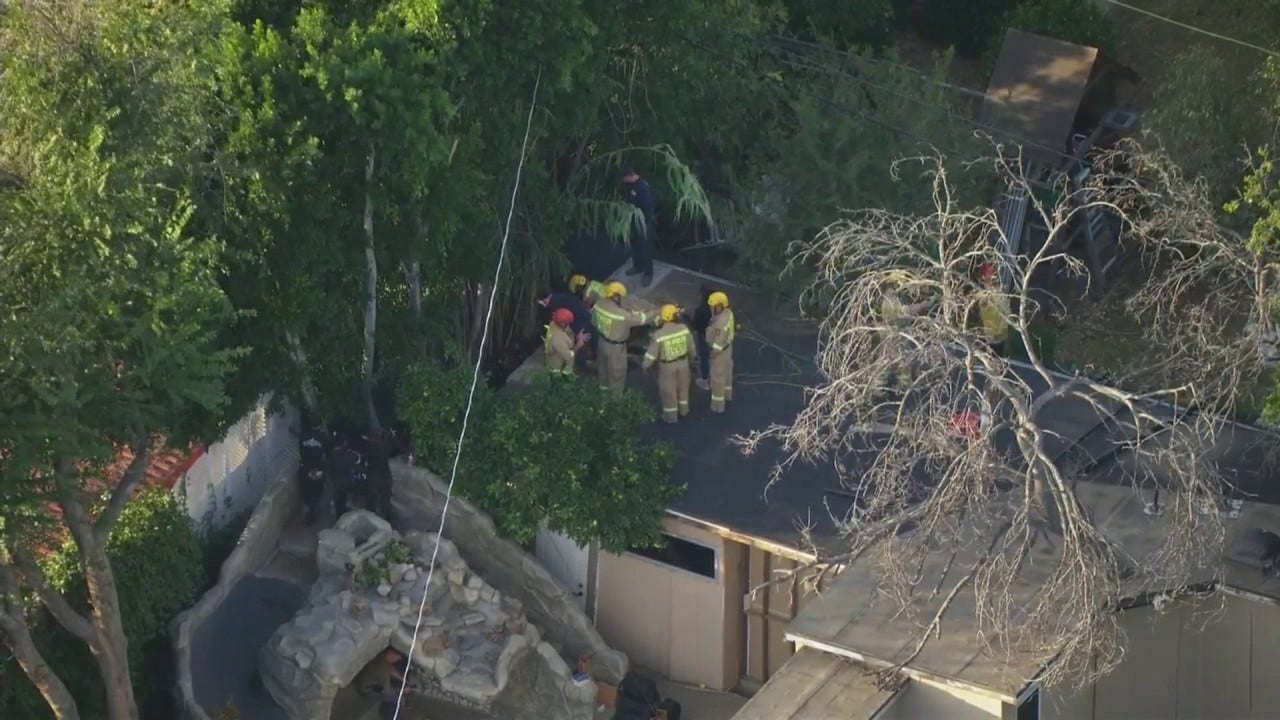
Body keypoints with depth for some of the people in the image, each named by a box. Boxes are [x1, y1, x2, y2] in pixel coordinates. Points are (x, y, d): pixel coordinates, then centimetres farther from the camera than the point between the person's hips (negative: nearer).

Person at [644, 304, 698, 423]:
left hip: (667, 367, -3)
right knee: (682, 387, 25)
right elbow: (691, 347, -3)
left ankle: (671, 416, 30)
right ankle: (683, 410, 43)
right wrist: (692, 359, 16)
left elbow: (652, 354, -18)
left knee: (668, 391, 16)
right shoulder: (684, 329, -19)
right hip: (683, 363, 3)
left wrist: (646, 366, 1)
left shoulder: (659, 335, -29)